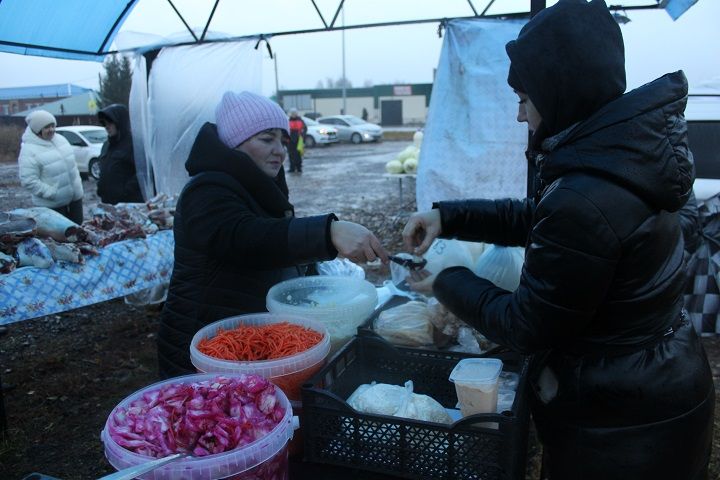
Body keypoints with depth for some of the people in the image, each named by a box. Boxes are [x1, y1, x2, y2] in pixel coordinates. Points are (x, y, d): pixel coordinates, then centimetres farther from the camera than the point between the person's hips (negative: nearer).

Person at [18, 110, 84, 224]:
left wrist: (78, 185, 10)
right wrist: (52, 193, -22)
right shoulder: (29, 151, -17)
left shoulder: (60, 139, 5)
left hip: (75, 197, 7)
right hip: (52, 204, -6)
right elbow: (28, 181, -21)